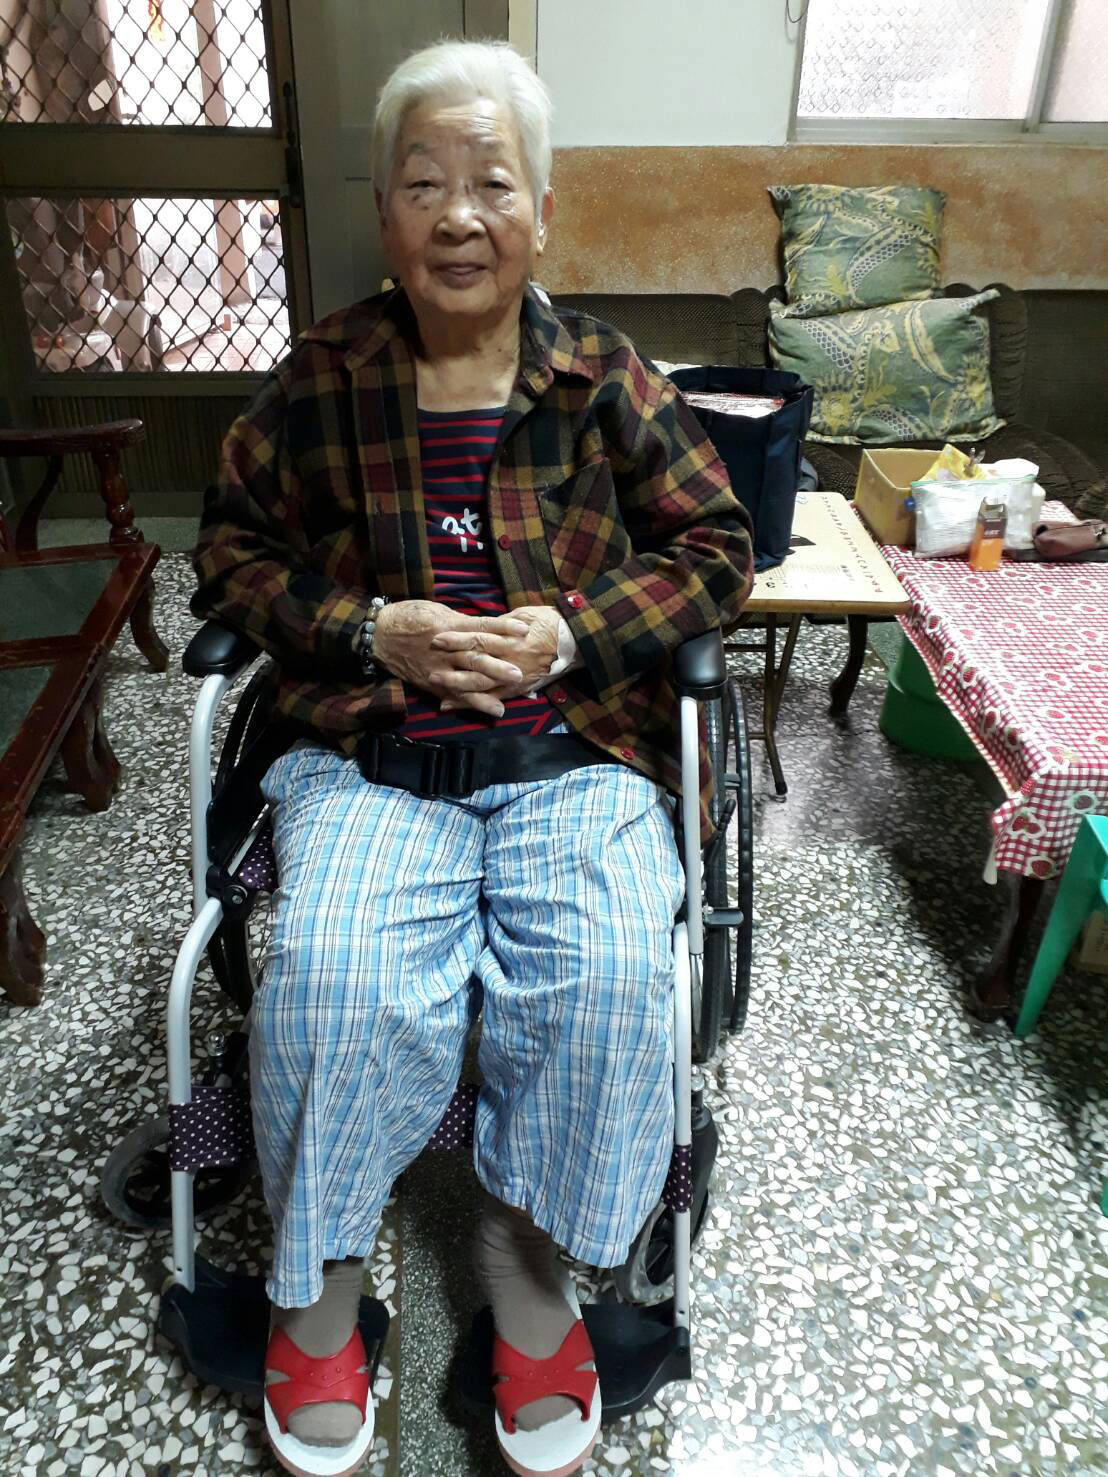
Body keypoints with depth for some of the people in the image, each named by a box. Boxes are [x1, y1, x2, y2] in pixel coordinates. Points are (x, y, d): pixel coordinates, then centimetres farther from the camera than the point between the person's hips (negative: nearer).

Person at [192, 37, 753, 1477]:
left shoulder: (608, 379, 7)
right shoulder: (319, 380, 7)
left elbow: (716, 548, 9)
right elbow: (233, 551, 11)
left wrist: (572, 629, -8)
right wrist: (372, 631, -8)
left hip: (575, 752, 1)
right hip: (369, 753, 0)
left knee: (607, 979, -26)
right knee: (331, 979, -26)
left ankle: (532, 1260, 2)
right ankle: (318, 1280, 2)